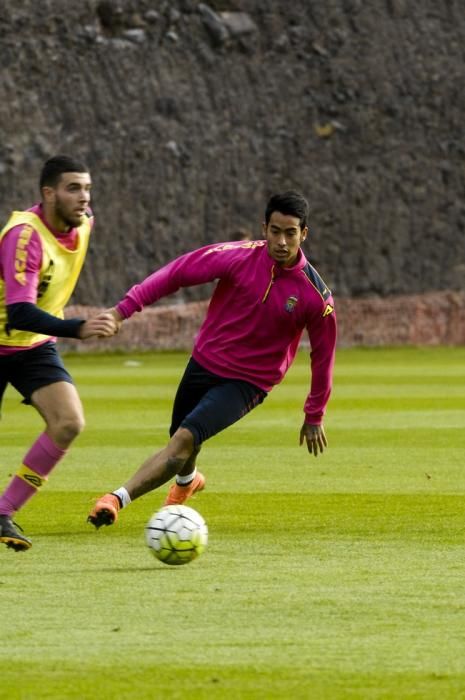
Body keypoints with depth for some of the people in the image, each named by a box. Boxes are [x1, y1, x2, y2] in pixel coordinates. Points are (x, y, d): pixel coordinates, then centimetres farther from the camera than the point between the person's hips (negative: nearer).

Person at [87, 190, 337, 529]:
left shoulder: (316, 295, -17)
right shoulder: (239, 256, -15)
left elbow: (323, 356, -3)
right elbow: (177, 273, -8)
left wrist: (314, 416, 8)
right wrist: (124, 308, -16)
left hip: (247, 383, -3)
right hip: (204, 362, 3)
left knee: (185, 439, -24)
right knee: (181, 440, 21)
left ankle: (118, 498, -27)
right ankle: (187, 480, 57)